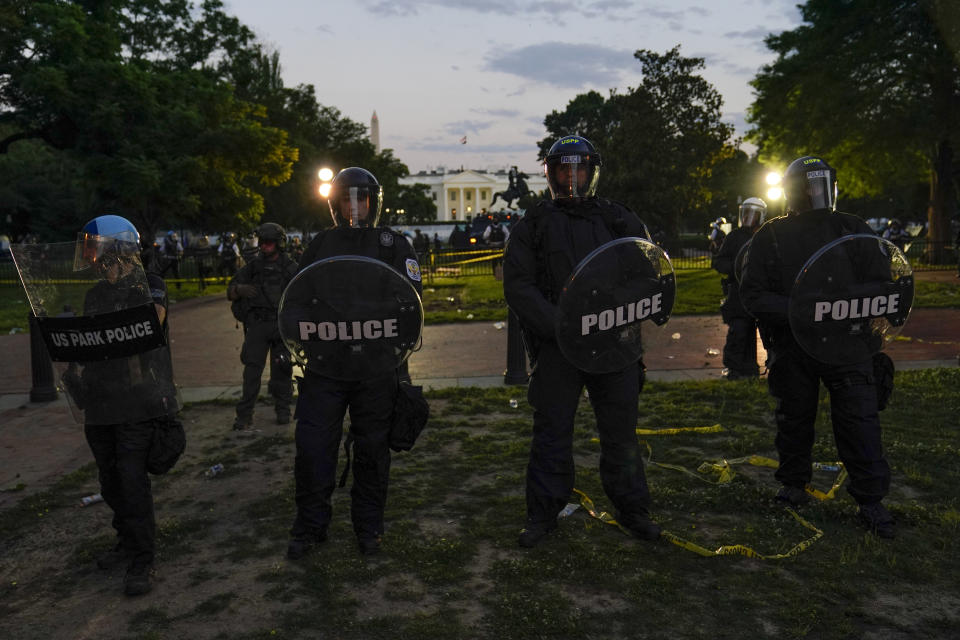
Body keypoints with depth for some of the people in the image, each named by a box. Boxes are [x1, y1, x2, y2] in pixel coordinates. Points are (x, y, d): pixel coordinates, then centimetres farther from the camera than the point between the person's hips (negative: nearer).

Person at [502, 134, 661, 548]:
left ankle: (633, 510, 26)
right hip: (556, 346, -1)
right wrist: (559, 326, -15)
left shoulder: (618, 219, 11)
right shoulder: (533, 226, 6)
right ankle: (543, 514, 21)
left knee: (621, 430, 10)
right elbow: (518, 286, -2)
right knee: (552, 431, 6)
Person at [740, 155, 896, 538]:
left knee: (859, 417, -2)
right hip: (792, 346, 0)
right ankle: (794, 485, 31)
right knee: (794, 417, 12)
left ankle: (870, 500, 11)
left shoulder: (852, 229, 5)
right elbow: (752, 294, -4)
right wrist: (796, 310, -20)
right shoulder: (771, 236, 0)